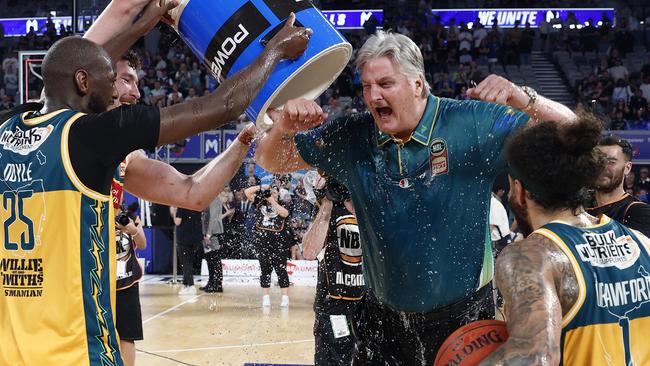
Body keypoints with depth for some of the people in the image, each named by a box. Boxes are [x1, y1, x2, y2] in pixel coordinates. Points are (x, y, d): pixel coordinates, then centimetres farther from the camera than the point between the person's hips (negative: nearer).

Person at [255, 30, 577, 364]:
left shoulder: (473, 123, -13)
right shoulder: (351, 138, -4)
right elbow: (271, 161, 5)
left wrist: (522, 99, -32)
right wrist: (283, 128, -18)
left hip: (463, 321, -2)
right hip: (383, 320, 3)